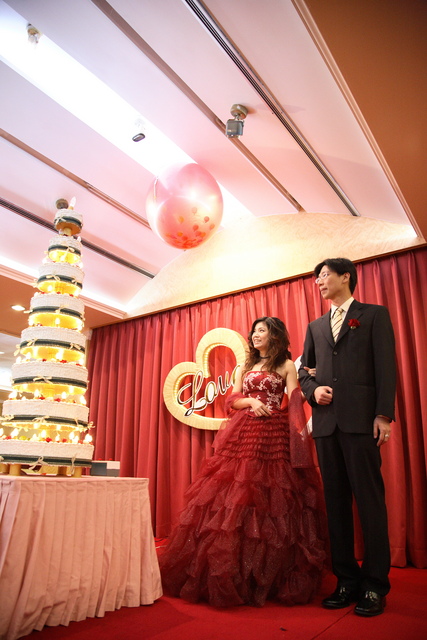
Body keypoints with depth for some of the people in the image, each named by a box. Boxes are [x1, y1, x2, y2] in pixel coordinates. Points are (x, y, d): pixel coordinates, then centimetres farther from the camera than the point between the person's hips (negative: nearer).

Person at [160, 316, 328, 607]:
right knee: (234, 499, -1)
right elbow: (232, 401, 12)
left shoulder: (286, 366, 7)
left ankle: (272, 579, 11)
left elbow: (295, 402, -3)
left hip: (274, 437, -4)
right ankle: (233, 576, 11)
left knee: (272, 503, -3)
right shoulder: (246, 367, 20)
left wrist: (308, 386, -22)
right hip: (244, 436, 4)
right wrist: (252, 401, -5)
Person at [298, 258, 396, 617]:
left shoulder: (374, 315, 6)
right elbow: (304, 369, 20)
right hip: (326, 421, 5)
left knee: (369, 500, -1)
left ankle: (375, 585, 12)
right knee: (336, 501, 8)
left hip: (361, 420, -5)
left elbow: (386, 367, -3)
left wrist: (383, 415, -11)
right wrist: (313, 389, -2)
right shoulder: (316, 326, 20)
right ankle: (347, 580, 19)